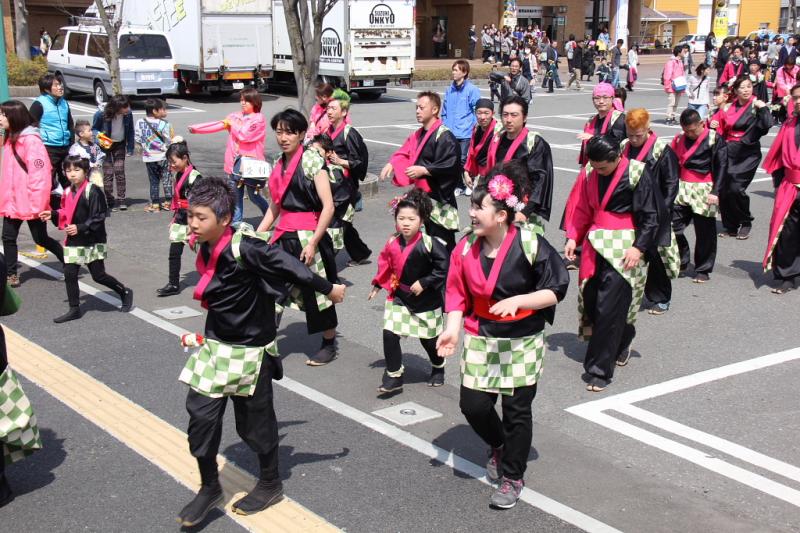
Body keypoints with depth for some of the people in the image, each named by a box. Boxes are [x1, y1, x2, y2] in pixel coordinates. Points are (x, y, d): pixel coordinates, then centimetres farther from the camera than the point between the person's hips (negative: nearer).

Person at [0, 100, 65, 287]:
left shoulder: (31, 140, -18)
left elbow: (39, 174, -21)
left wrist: (37, 203, -23)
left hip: (30, 202, -7)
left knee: (41, 239, 6)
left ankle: (69, 263, 25)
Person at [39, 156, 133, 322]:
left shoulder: (93, 191, -16)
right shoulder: (68, 192, 6)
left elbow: (98, 218, -18)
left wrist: (80, 228, -25)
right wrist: (53, 214, 1)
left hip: (93, 242, -6)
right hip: (73, 241, 7)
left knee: (99, 276, 0)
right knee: (69, 274, 3)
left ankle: (125, 292, 23)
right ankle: (74, 310, 14)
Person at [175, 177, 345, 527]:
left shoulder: (244, 249, -25)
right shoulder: (205, 251, 0)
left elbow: (289, 266, -20)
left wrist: (328, 290, -12)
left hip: (250, 351, -6)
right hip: (215, 346, 7)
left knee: (254, 422, 9)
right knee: (200, 416, 3)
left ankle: (270, 485, 31)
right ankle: (209, 488, 21)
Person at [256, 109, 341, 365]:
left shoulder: (312, 160, -10)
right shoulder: (279, 164, 10)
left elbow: (328, 207, -15)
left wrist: (313, 242, -19)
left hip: (308, 235, -6)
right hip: (284, 235, 6)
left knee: (316, 289, 6)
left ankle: (330, 344, 25)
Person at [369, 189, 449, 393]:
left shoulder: (429, 244, -23)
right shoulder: (392, 243, -7)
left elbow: (443, 267, -21)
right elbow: (386, 265, 10)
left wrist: (424, 283, -22)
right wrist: (378, 285, 15)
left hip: (426, 300, -3)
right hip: (399, 297, 4)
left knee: (429, 338, 14)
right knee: (389, 334, -10)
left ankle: (438, 368, 43)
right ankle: (393, 376, 4)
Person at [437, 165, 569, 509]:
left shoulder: (531, 246, -18)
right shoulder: (466, 248, -5)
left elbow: (555, 292, -13)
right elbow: (458, 295, 2)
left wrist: (517, 301, -26)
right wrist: (453, 329, -12)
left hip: (523, 342, -4)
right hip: (480, 338, 4)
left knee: (517, 410, 3)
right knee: (473, 405, 3)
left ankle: (512, 477, 23)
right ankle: (498, 446, 37)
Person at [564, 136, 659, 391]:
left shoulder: (636, 173, -11)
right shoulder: (589, 172, 4)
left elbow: (650, 216, -7)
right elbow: (582, 209, 14)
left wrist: (639, 247, -15)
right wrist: (573, 237, 3)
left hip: (624, 248, -6)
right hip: (595, 245, 6)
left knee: (609, 307, -9)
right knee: (590, 299, 8)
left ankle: (599, 370, -1)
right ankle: (621, 341, 36)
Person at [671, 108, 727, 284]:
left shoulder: (715, 139, -5)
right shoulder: (680, 139, 8)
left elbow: (721, 166, -7)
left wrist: (715, 192, -14)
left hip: (704, 191, -4)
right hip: (682, 189, 4)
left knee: (705, 232, 2)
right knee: (672, 226, -2)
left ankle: (703, 270, 15)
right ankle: (681, 261, 16)